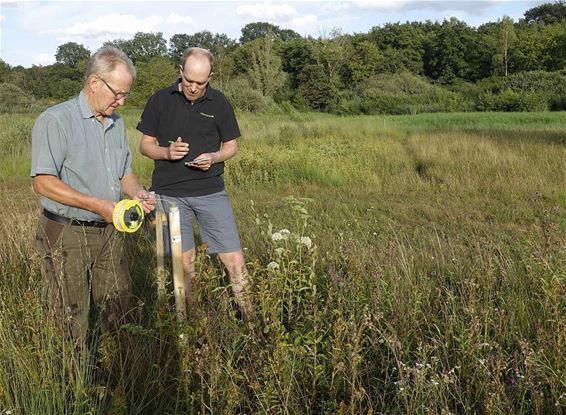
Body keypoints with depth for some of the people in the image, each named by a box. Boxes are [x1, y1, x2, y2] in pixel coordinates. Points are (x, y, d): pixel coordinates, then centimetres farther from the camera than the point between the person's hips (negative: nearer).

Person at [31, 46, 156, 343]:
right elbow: (43, 182, -17)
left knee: (119, 313, 12)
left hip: (110, 231, 7)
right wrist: (97, 205, -22)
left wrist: (137, 192, -3)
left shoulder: (116, 124, 12)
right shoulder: (56, 120, -12)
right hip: (67, 236, -6)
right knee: (71, 326, 2)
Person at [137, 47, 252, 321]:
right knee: (184, 262, 8)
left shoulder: (219, 102, 2)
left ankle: (249, 318, 6)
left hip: (211, 191, 0)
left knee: (234, 261, -5)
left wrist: (213, 157, -11)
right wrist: (167, 152, -14)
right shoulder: (160, 100, 1)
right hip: (170, 193, 0)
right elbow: (145, 145, 7)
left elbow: (231, 146, 10)